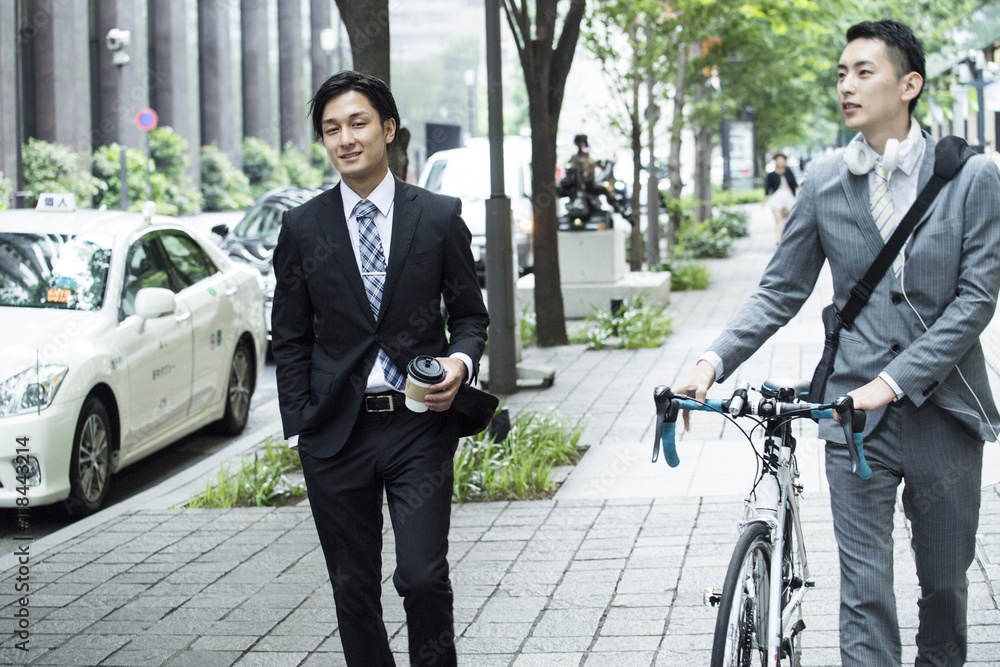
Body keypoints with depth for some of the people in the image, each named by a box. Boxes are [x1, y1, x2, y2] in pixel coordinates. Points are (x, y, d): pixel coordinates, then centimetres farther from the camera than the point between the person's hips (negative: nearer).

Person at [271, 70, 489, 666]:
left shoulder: (439, 216, 2)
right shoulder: (303, 227, 4)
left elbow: (471, 314, 10)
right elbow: (291, 338, 9)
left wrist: (461, 361, -12)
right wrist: (299, 427, 2)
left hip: (419, 426, -2)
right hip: (337, 432, 2)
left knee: (423, 578, -8)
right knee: (354, 588, 8)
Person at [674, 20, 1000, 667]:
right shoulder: (824, 181, 3)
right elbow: (781, 291, 7)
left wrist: (892, 382, -17)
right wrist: (714, 360, -9)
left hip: (943, 413, 0)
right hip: (857, 418, 1)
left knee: (946, 585, 14)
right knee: (865, 595, -2)